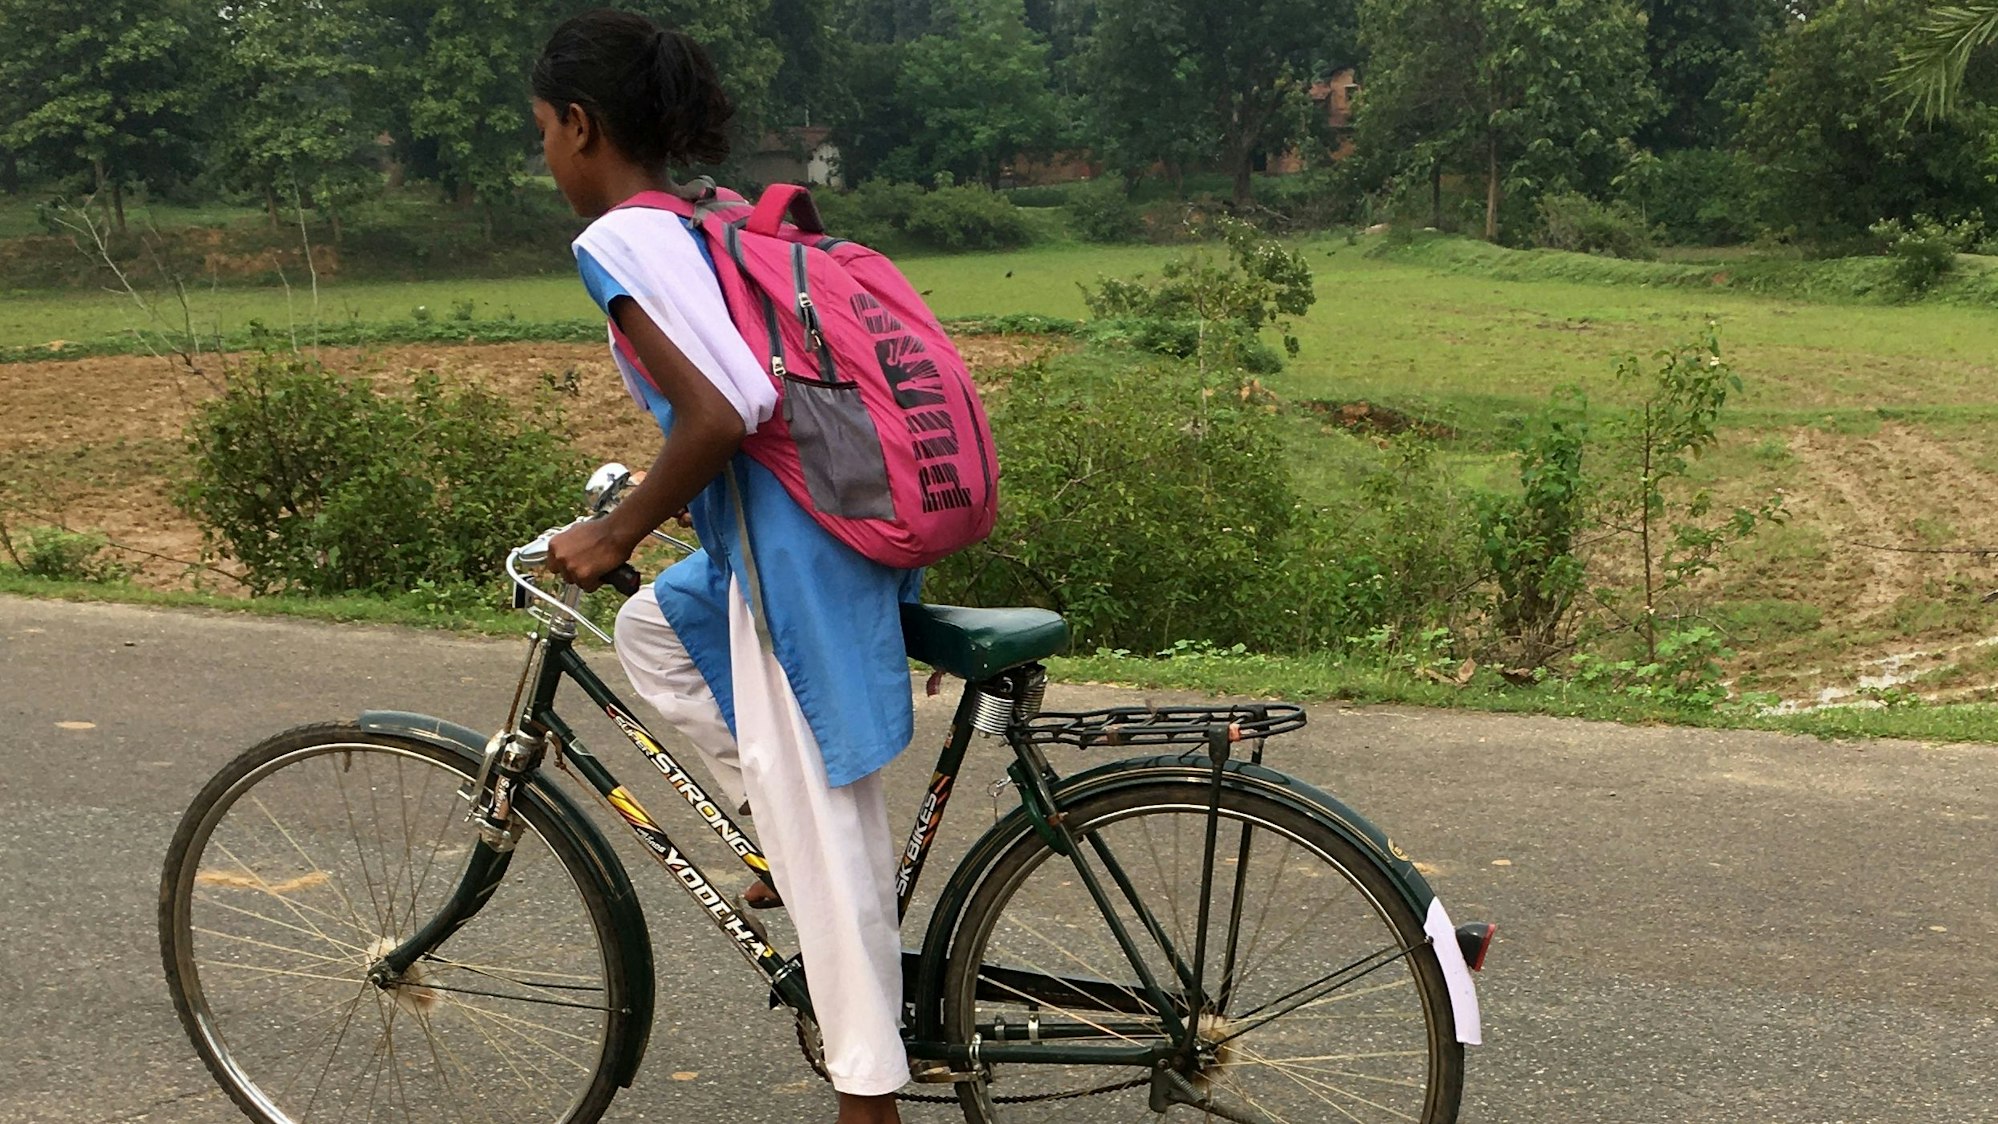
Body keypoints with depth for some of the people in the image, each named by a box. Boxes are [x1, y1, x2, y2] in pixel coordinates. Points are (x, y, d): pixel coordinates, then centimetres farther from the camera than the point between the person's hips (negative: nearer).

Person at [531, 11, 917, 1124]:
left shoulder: (620, 240, -12)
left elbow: (720, 415, -24)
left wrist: (614, 534, -9)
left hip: (792, 560, -9)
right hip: (835, 528, 9)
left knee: (820, 840, 2)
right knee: (651, 629, 29)